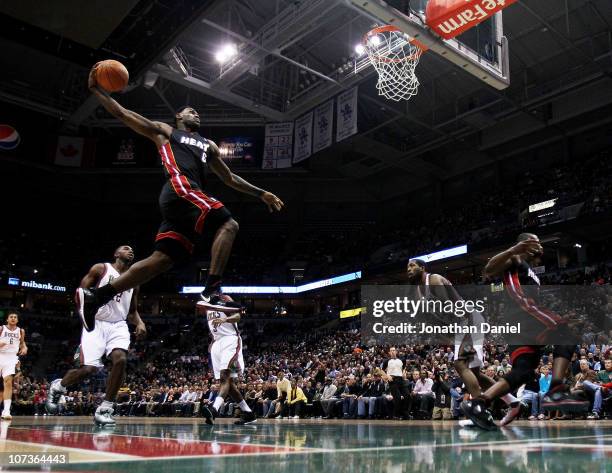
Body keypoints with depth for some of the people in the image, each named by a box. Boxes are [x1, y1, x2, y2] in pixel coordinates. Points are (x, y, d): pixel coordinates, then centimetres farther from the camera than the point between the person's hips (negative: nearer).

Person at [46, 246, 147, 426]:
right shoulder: (101, 268, 1)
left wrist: (140, 323, 1)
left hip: (118, 325, 4)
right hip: (96, 323, -4)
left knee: (121, 359, -23)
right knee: (88, 368, -13)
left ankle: (104, 409, -13)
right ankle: (58, 386, 21)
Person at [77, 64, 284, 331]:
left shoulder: (208, 145, 36)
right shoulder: (164, 131, 21)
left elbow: (230, 179, 36)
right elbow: (122, 114, 18)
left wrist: (260, 194, 27)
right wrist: (96, 89, 7)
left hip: (190, 195, 7)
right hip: (179, 188, -7)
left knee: (164, 258, -5)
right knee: (228, 224, -20)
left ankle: (95, 296, -4)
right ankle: (212, 291, -31)